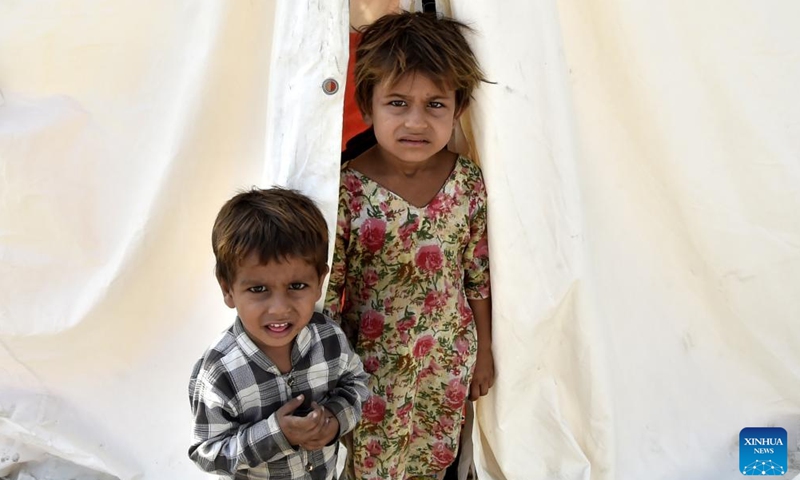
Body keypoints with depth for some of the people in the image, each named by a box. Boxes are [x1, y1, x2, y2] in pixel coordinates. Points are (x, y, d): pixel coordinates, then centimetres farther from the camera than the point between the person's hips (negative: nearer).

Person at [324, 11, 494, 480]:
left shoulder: (468, 181, -12)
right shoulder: (347, 190, -22)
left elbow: (478, 276, 0)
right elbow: (326, 293, -13)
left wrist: (484, 350, 7)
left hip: (449, 360, 3)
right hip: (372, 362, -3)